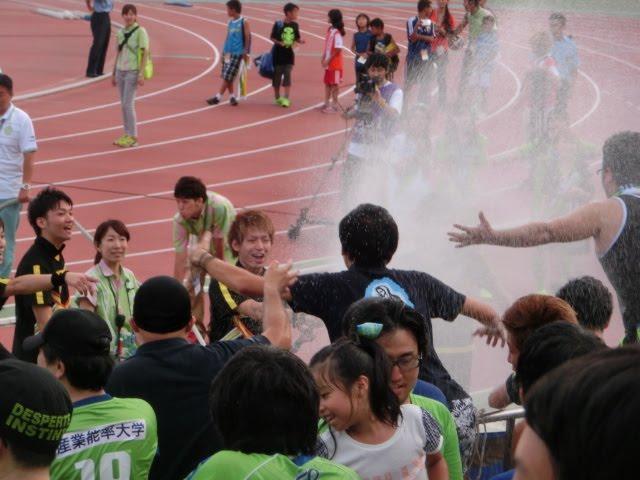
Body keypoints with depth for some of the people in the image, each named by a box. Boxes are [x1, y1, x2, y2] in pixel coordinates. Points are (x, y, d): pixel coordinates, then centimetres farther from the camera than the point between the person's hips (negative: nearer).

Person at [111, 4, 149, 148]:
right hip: (121, 71, 6)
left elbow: (145, 53, -12)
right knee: (124, 104, 7)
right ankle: (127, 135, 12)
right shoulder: (121, 32, 10)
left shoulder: (140, 32, -9)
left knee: (128, 104, -11)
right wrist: (114, 74, 16)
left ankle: (133, 137, -6)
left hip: (133, 72, -6)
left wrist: (141, 74, -18)